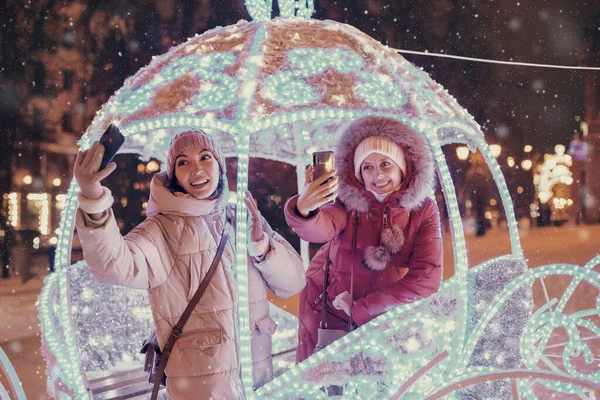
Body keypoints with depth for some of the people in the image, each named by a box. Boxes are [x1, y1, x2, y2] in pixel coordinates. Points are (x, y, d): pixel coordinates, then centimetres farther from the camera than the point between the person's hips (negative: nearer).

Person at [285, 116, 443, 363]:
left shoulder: (423, 211, -16)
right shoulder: (349, 203, -20)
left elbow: (427, 278, -23)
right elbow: (321, 228, -42)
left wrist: (361, 308, -23)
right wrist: (304, 210, -66)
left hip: (384, 315, 1)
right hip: (328, 313, -1)